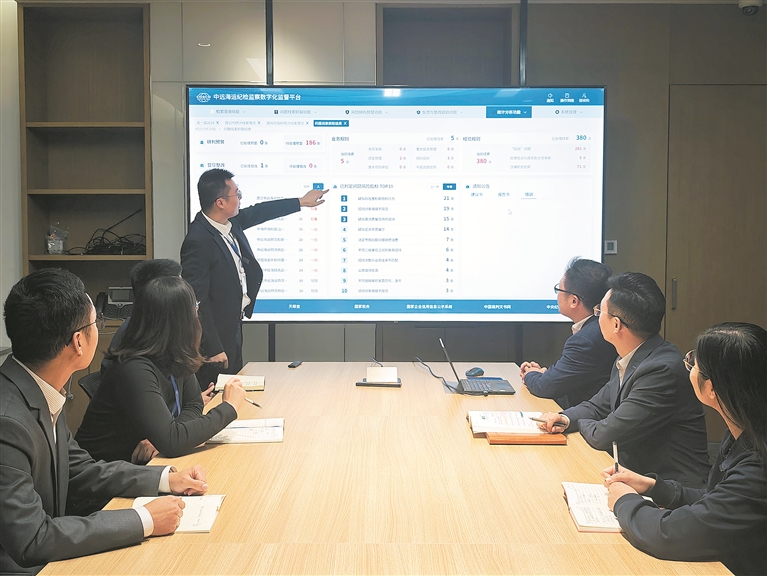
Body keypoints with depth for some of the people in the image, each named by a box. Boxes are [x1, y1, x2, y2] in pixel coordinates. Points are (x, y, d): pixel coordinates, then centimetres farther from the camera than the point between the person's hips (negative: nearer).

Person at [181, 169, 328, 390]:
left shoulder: (230, 222, -1)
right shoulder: (198, 241, -27)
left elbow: (258, 212, 20)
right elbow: (196, 300, -25)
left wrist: (301, 202, 29)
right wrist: (213, 348, -21)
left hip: (233, 325, 9)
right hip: (215, 333, -9)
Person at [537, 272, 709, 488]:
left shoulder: (661, 370, -26)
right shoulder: (628, 361, 4)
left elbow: (604, 436, -23)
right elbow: (599, 405, 17)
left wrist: (581, 423, -1)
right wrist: (566, 418, -4)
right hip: (636, 473, 8)